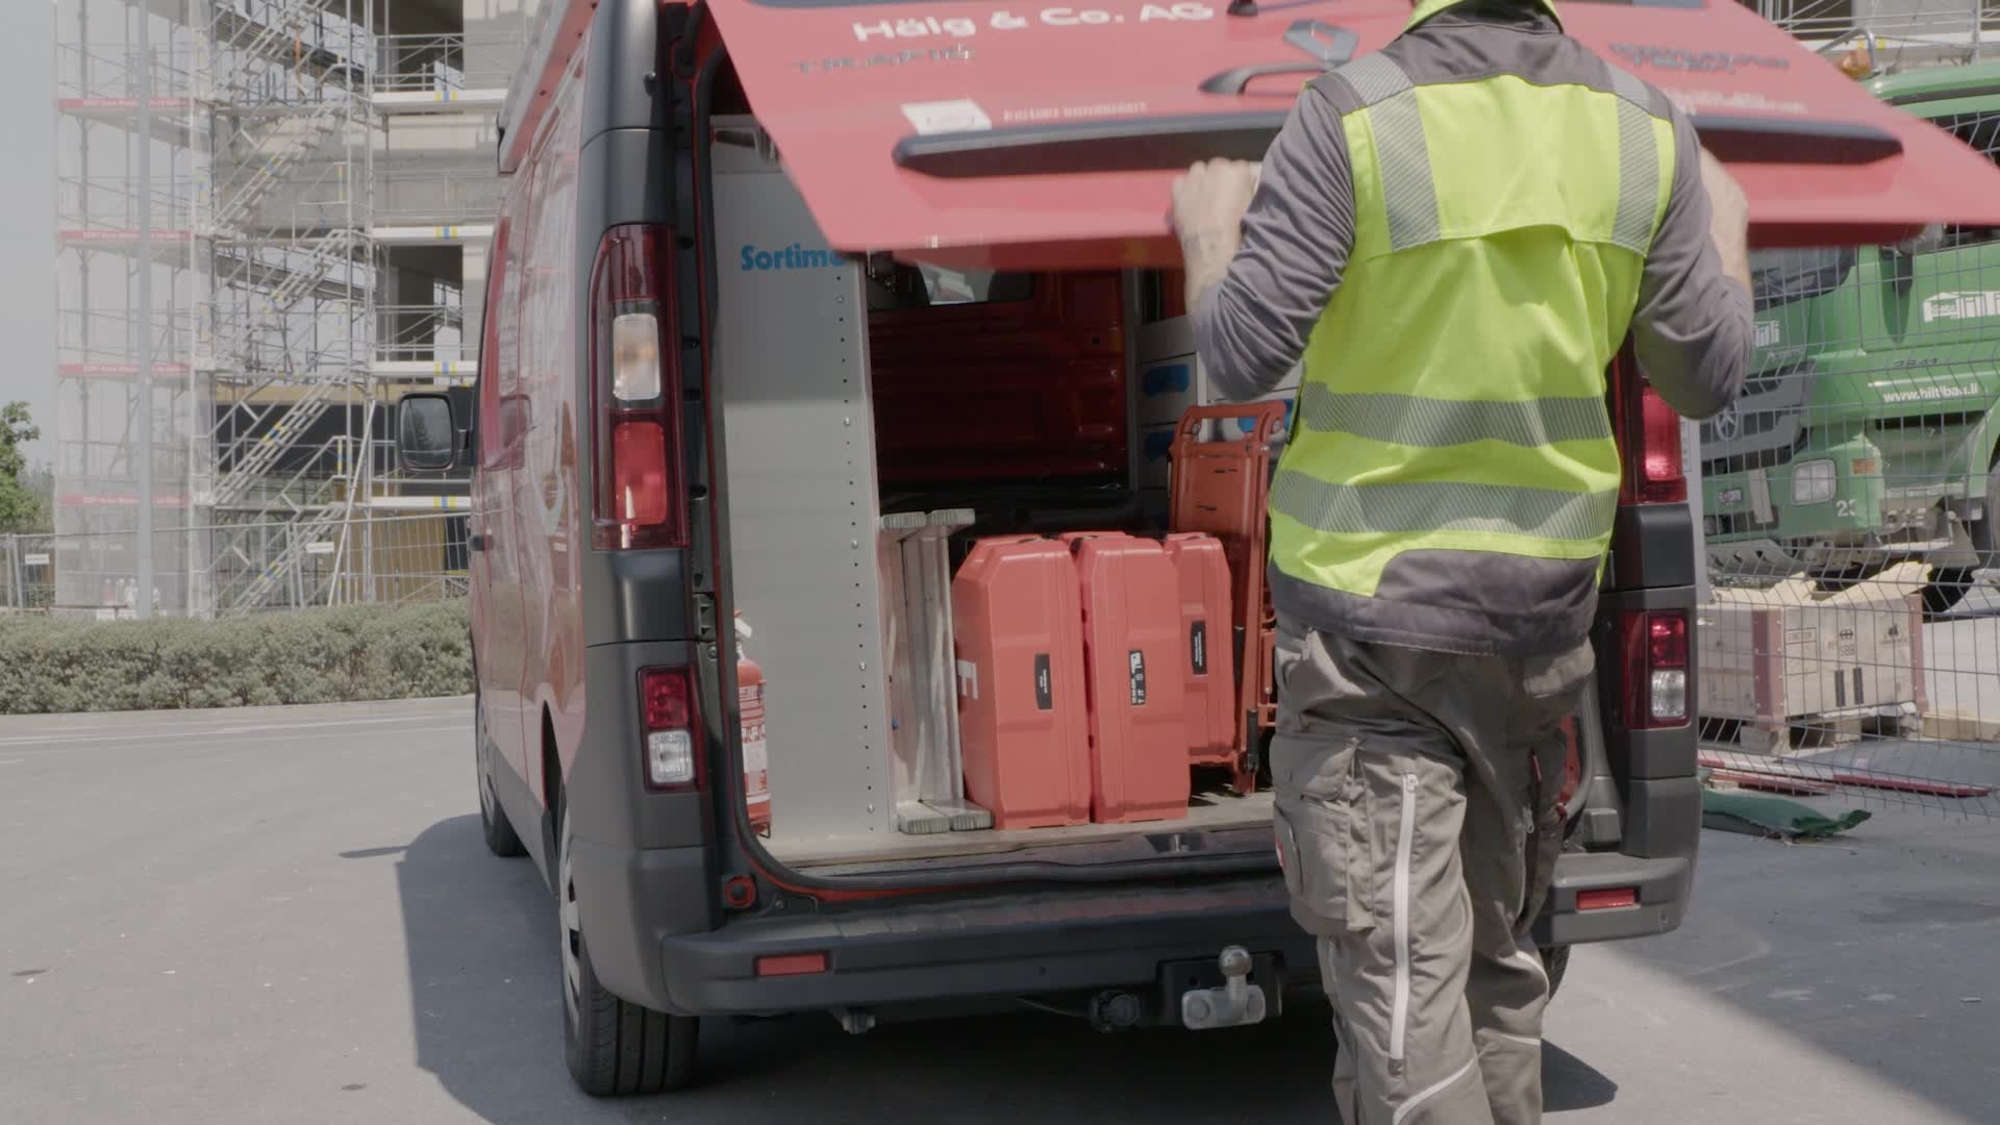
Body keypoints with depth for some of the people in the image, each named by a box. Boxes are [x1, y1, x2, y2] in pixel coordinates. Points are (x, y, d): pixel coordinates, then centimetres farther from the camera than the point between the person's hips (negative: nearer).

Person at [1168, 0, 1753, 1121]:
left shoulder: (1357, 117, -14)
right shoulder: (1646, 128, -2)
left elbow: (1242, 358, -12)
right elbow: (1708, 378, 5)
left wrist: (1208, 235, 8)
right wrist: (1726, 233, 24)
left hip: (1372, 609, -4)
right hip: (1540, 606, 5)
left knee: (1399, 970, -1)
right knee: (1499, 949, 21)